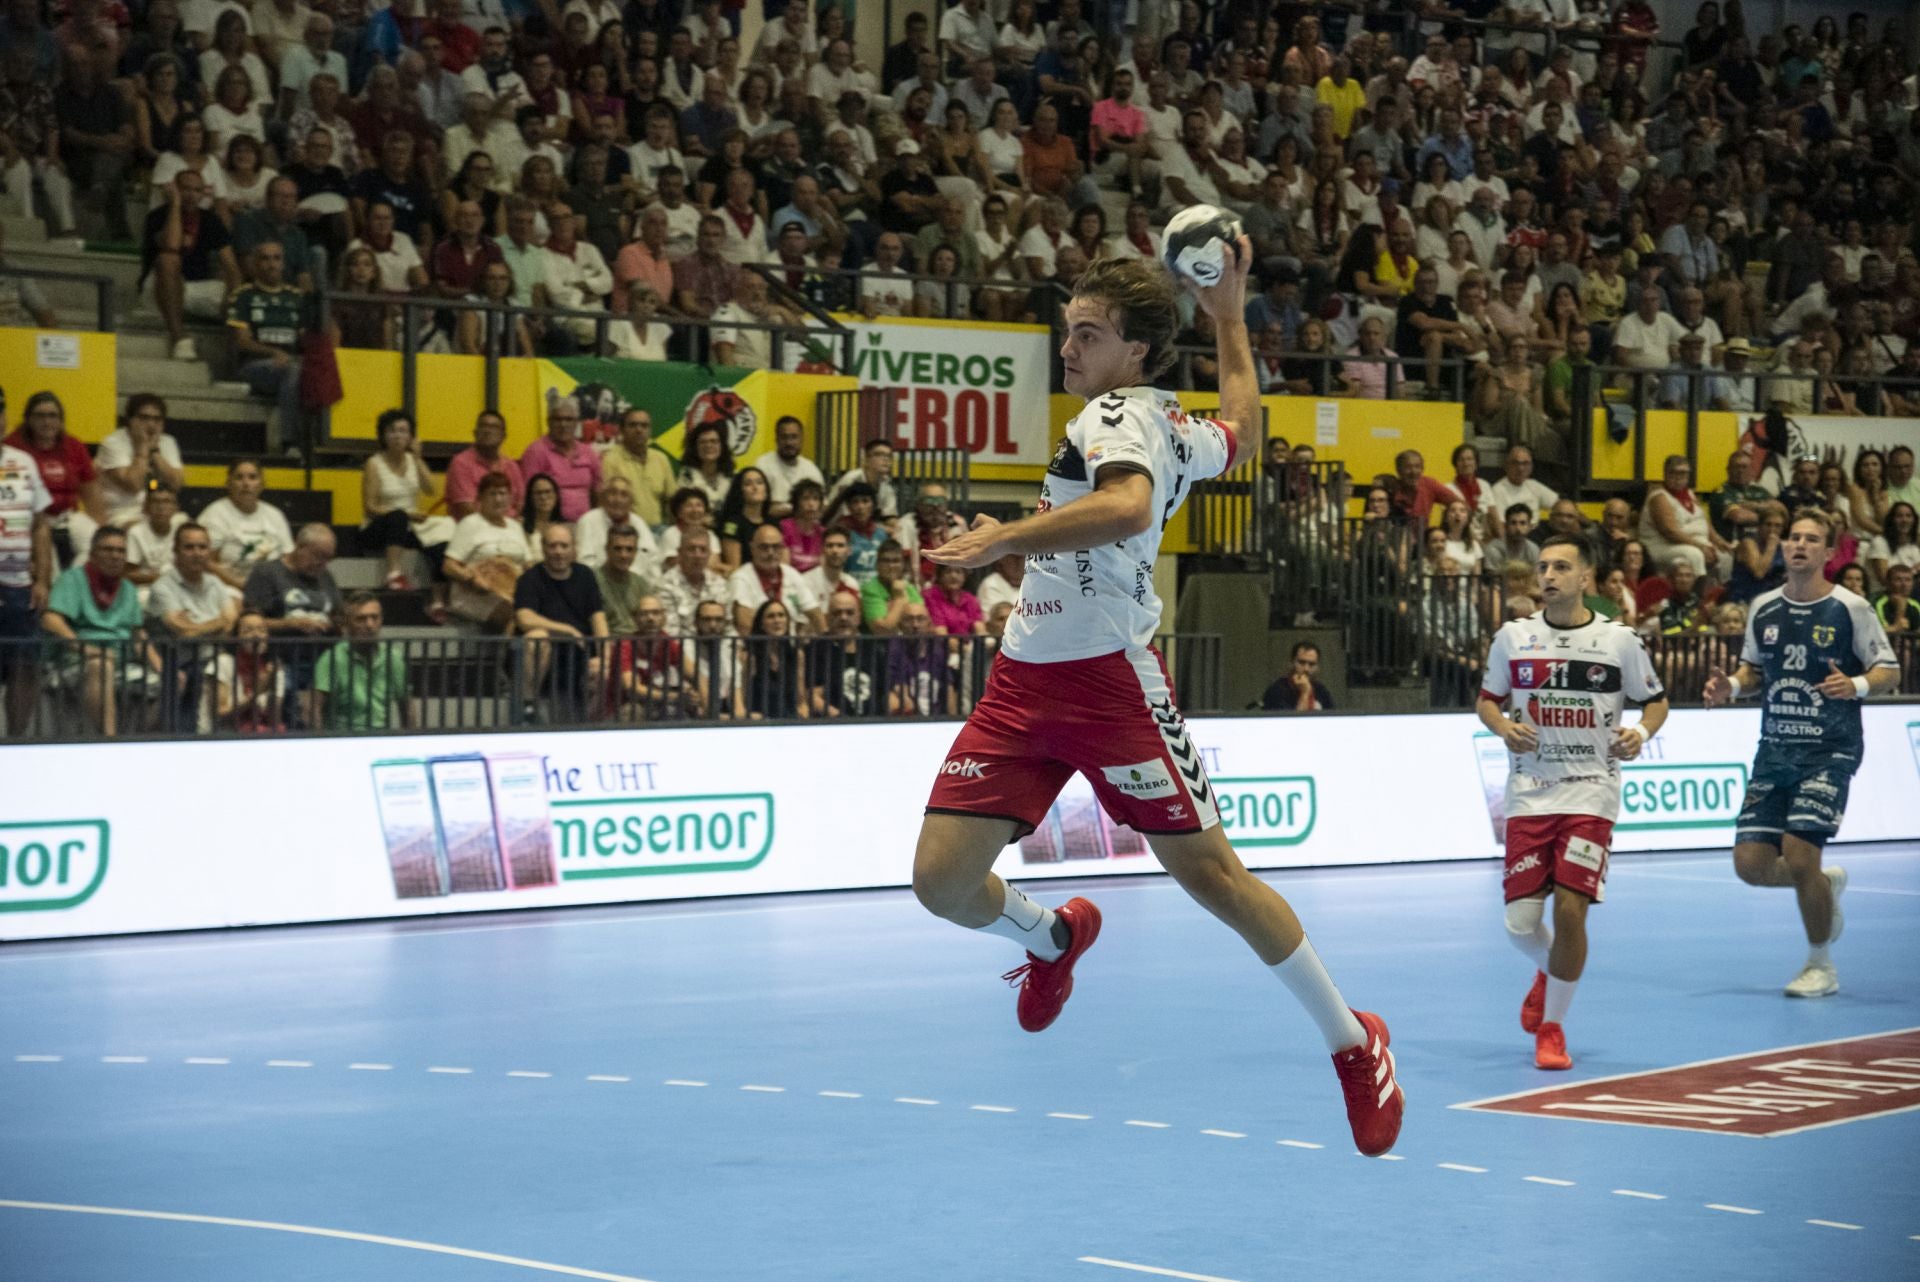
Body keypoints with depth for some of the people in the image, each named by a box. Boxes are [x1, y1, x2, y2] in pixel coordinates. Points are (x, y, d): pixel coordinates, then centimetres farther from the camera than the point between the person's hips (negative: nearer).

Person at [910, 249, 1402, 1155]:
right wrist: (1230, 319, 41)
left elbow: (1128, 505, -33)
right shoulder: (1177, 428, 16)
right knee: (941, 878, -1)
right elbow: (1242, 430, 38)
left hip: (1109, 680, -8)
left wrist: (1006, 537, -38)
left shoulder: (1118, 412, -10)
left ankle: (1353, 1045, 14)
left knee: (1211, 874, -1)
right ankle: (1052, 937, 31)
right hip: (1024, 681, 8)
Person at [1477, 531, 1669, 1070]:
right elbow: (1487, 700, 14)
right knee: (1521, 919, -2)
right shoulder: (1513, 636, 2)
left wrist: (1641, 731, -11)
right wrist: (1505, 728, -8)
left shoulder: (1618, 640, -2)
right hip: (1528, 792, 2)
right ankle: (1548, 971, 35)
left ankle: (1552, 1026, 6)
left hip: (1590, 791, -2)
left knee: (1570, 907, -13)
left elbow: (1656, 700, 10)